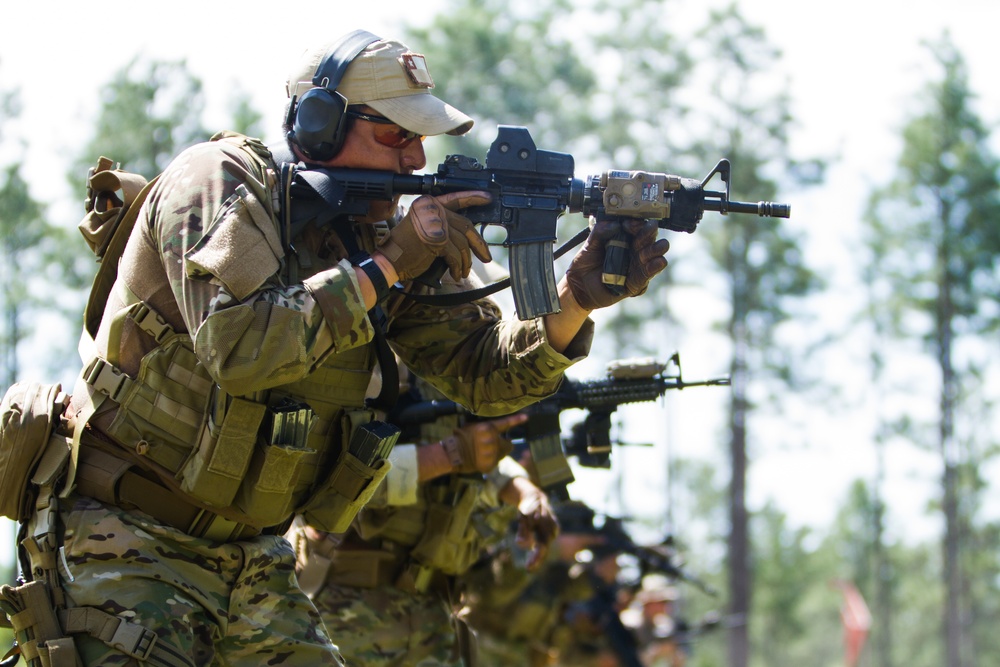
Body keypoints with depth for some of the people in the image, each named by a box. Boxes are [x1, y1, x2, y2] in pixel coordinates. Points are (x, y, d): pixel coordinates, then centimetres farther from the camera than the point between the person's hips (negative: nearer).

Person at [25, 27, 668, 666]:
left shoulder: (380, 236, 4)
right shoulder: (219, 181, -15)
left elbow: (482, 371, 1)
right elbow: (239, 347, -30)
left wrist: (578, 299, -16)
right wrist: (386, 266, -26)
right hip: (127, 541, -6)